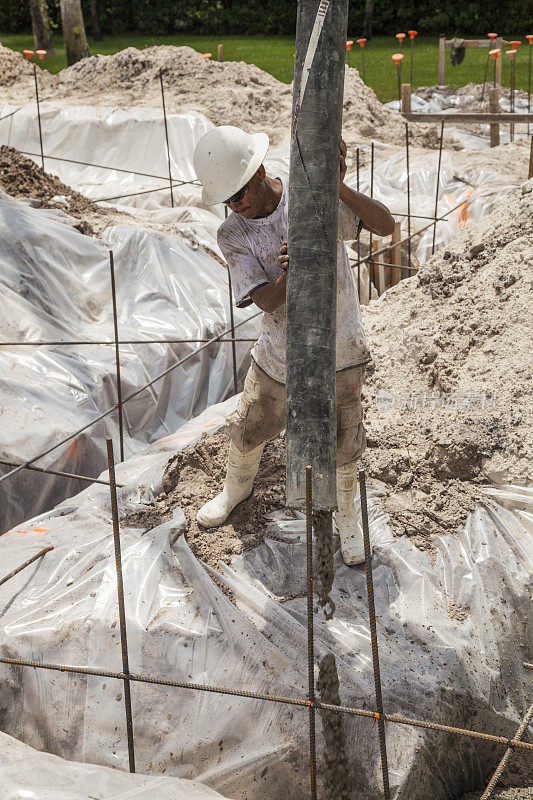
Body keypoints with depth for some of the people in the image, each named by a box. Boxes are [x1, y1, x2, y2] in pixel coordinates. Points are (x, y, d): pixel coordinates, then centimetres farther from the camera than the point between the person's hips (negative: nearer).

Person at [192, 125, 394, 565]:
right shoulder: (232, 235, -9)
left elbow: (385, 225, -23)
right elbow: (266, 301, -19)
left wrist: (339, 186, -38)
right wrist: (288, 274, -41)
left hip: (339, 349, -2)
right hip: (281, 351, 2)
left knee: (344, 443, 8)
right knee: (247, 429, 16)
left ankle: (346, 515, 37)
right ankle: (237, 488, 49)